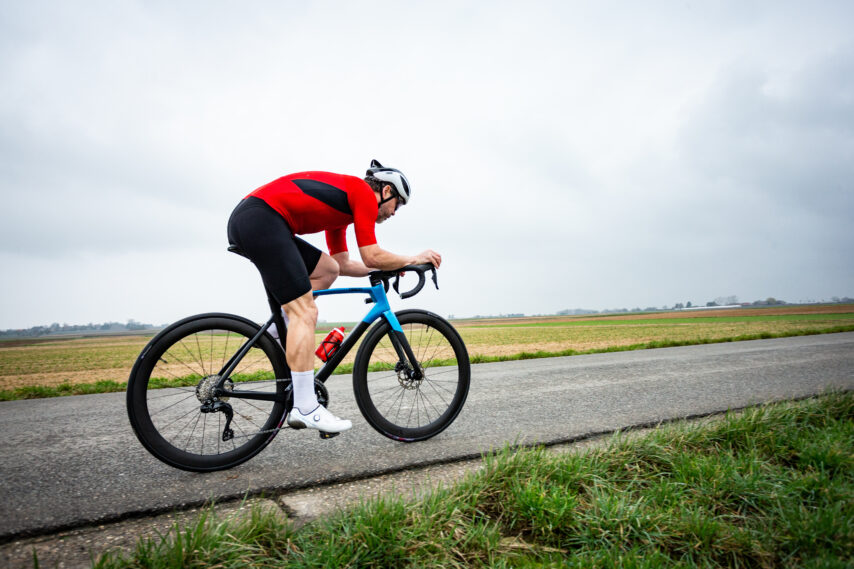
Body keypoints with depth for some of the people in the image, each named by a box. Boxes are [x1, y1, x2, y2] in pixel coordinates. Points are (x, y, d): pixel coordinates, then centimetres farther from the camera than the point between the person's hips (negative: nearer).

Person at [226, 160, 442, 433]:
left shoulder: (343, 200, 27)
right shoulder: (364, 192, 1)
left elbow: (343, 264, 30)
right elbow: (372, 257, -5)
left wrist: (391, 266, 30)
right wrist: (414, 259, 8)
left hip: (244, 221, 10)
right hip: (261, 219, -10)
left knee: (328, 270, 18)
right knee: (305, 311, -11)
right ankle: (304, 409, -10)